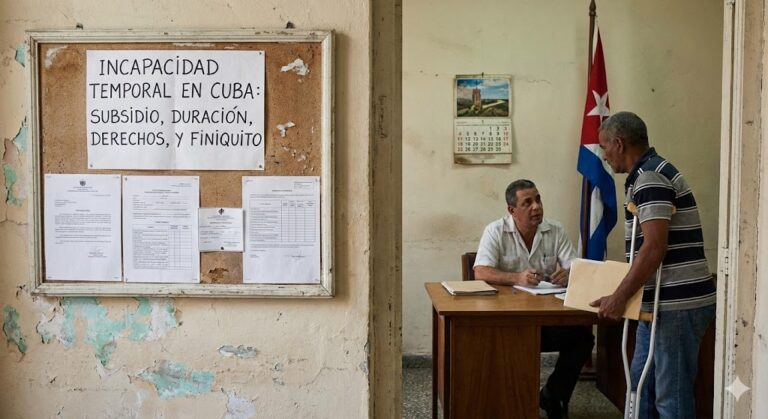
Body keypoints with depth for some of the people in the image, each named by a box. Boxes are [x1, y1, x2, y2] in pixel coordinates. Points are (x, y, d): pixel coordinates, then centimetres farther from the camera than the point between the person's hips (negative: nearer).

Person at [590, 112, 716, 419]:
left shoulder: (649, 177, -15)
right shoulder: (650, 173, 17)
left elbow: (655, 247, -24)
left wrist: (619, 298, -21)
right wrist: (624, 293, 27)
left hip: (677, 304, -10)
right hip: (662, 302, 10)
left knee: (671, 393, -2)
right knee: (642, 381, 18)